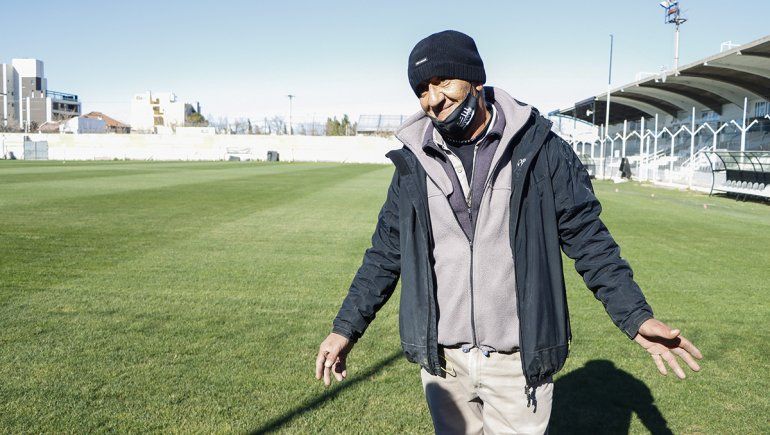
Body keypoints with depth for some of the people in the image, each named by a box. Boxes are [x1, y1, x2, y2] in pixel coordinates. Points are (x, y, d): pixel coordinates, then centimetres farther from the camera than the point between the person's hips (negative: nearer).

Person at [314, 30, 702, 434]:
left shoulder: (539, 149, -6)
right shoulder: (414, 162, 1)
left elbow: (588, 238, -2)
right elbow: (385, 254, 7)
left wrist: (635, 316, -10)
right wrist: (347, 327, 2)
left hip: (520, 361, -2)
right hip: (442, 361, 3)